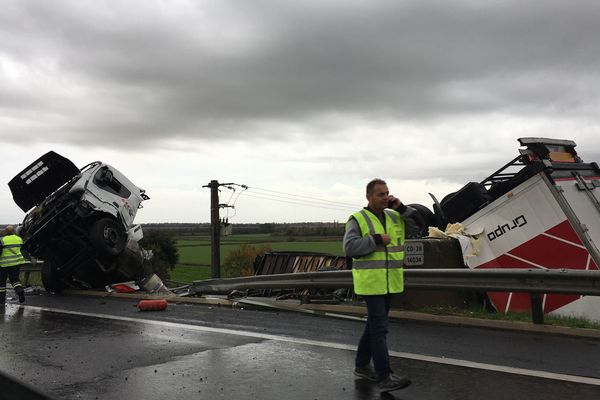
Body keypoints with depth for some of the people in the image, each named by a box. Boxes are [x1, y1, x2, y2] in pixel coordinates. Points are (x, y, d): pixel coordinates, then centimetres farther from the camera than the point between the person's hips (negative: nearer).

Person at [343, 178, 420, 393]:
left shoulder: (394, 217, 11)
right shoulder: (357, 219, -9)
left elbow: (416, 225, 5)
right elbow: (349, 247, -19)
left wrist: (401, 208, -5)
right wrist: (377, 240, -19)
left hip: (389, 283, 7)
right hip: (370, 283, -7)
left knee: (374, 325, 16)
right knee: (379, 329, -10)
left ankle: (362, 365, 30)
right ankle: (385, 378, -7)